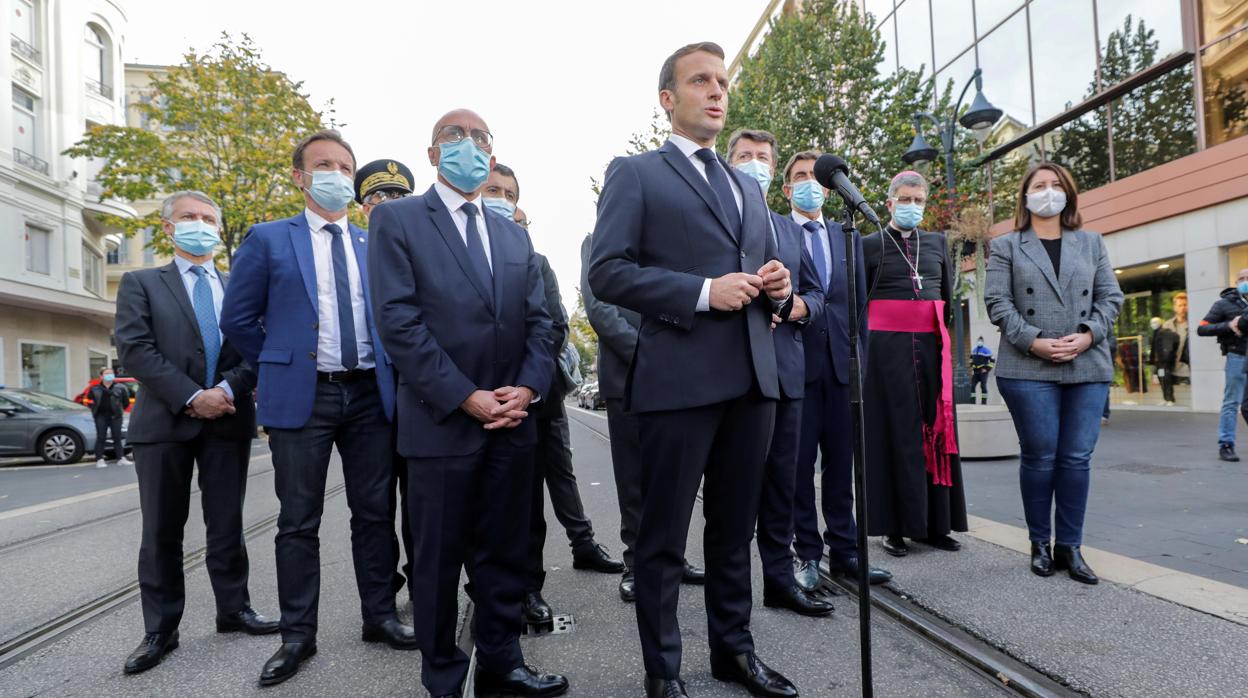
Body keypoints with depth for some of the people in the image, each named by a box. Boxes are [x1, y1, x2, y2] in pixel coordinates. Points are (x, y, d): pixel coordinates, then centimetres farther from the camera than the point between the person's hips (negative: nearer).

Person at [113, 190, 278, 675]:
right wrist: (190, 397, -15)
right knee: (162, 530, 4)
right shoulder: (141, 284, 7)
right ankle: (160, 629, 14)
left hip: (229, 420, 2)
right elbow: (134, 349, -6)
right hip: (164, 422, -2)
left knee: (227, 524, 9)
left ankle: (233, 610, 20)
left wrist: (228, 389, -13)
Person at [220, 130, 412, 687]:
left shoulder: (376, 246, 12)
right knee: (299, 522, 4)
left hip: (371, 396, 3)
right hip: (302, 396, -3)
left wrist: (389, 372, 8)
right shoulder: (268, 239, 3)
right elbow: (238, 318, 5)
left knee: (375, 513, 8)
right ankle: (298, 635, 16)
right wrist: (278, 368, 6)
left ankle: (380, 617, 21)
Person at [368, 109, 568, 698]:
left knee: (504, 556, 12)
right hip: (442, 422, -4)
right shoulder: (397, 220, 1)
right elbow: (399, 321, -10)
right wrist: (465, 397, -15)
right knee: (440, 560, 7)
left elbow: (538, 321, 12)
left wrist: (529, 388, -6)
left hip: (513, 422, 5)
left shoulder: (513, 233, 17)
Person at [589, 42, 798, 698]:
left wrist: (777, 288, 0)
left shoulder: (748, 186, 21)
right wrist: (703, 291, -18)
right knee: (665, 534, 4)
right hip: (678, 377, -6)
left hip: (751, 375, 6)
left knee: (735, 526, 16)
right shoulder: (635, 173, 2)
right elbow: (606, 271, -10)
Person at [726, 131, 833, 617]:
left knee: (782, 477, 9)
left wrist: (800, 306, -2)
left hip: (784, 366, 5)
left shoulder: (790, 228, 20)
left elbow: (816, 292, 19)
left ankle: (779, 577, 20)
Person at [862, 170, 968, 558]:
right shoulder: (871, 244, 5)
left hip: (931, 343, 4)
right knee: (895, 430, -3)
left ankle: (935, 523, 10)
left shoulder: (938, 242, 15)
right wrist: (868, 347, -4)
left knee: (934, 428, 3)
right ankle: (895, 526, 2)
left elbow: (949, 296, 18)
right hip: (887, 344, -3)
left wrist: (947, 339, 9)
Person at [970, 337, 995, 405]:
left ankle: (984, 402, -2)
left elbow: (993, 361, -9)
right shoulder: (974, 350, 14)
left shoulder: (986, 350, -8)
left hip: (983, 371, -6)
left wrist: (987, 369, -13)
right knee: (972, 386, 1)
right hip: (975, 372, 7)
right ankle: (972, 401, 5)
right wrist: (972, 368, 20)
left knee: (983, 386, -6)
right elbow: (971, 359, 30)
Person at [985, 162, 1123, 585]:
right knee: (1040, 458, -1)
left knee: (1076, 458, 1)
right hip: (1029, 367, -3)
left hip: (1088, 366, 3)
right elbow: (998, 302, -2)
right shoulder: (1005, 246, 9)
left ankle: (1070, 546, 11)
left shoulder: (1092, 243, 18)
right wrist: (1033, 341, -13)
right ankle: (1040, 544, 12)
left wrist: (1088, 335, -7)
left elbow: (1110, 296, 11)